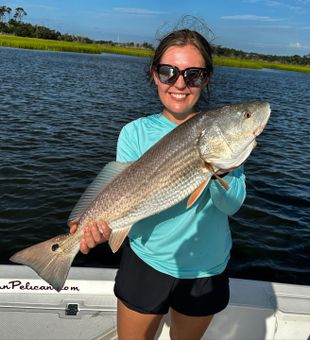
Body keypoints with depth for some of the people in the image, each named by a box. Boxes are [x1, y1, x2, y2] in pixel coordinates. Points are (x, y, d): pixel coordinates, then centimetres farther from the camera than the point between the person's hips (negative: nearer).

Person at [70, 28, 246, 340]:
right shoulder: (136, 133, -10)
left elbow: (232, 205, -15)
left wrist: (222, 170, -35)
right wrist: (104, 222, -35)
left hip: (205, 269, 1)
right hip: (146, 261, 0)